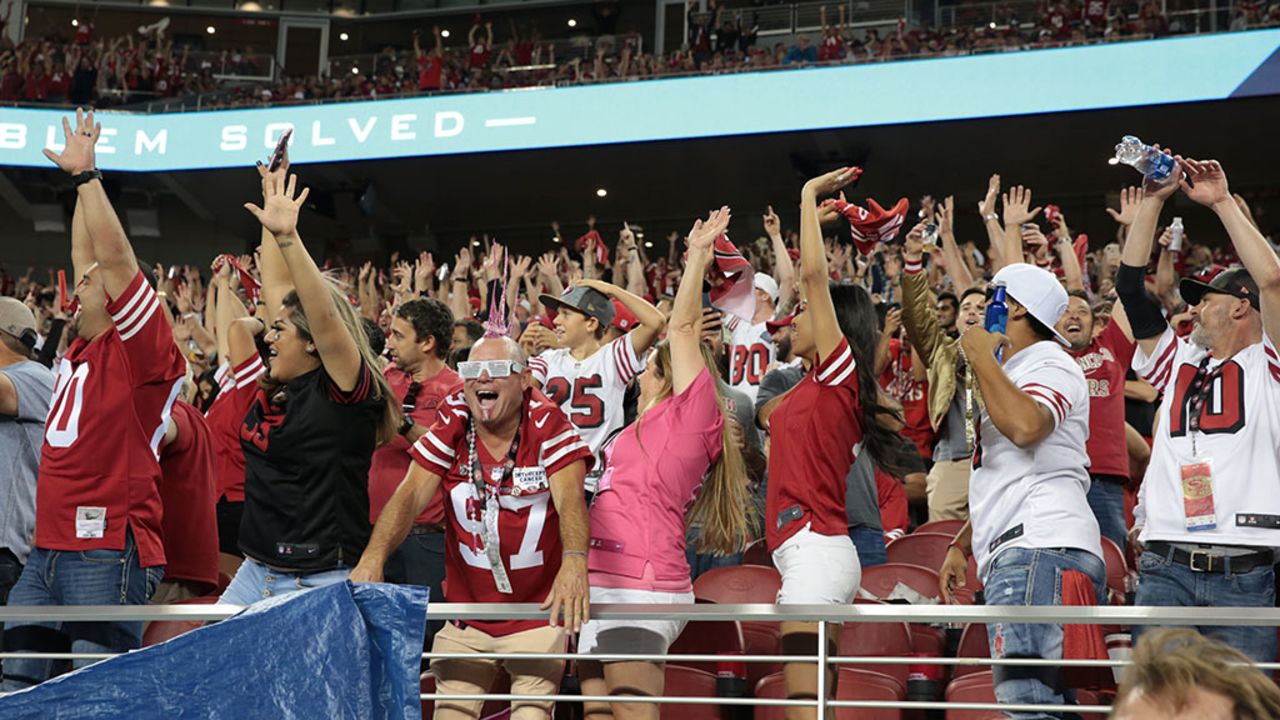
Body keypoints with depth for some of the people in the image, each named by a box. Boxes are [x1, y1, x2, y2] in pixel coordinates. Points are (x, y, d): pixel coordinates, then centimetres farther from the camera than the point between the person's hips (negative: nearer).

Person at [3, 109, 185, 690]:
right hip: (47, 552, 8)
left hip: (108, 554, -8)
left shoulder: (144, 354, -5)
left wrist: (86, 174, -10)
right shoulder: (80, 350, 16)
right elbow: (87, 257, 24)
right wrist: (80, 181, 25)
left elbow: (115, 259, -14)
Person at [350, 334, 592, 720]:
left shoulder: (547, 424, -10)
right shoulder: (451, 427, -2)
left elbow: (570, 498, -24)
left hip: (538, 613, -3)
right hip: (466, 614, 3)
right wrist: (373, 556, -29)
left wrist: (574, 561, -44)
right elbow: (410, 496, -10)